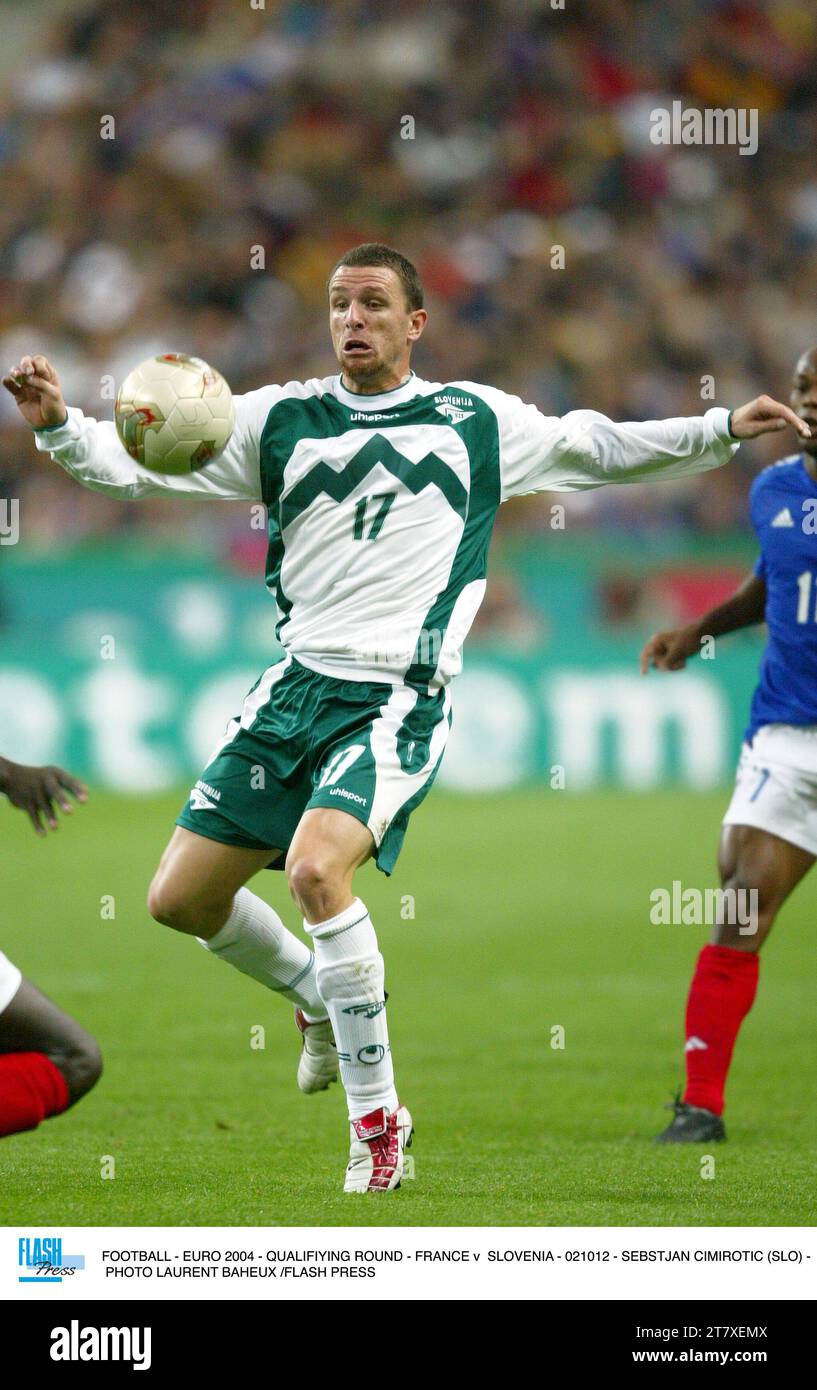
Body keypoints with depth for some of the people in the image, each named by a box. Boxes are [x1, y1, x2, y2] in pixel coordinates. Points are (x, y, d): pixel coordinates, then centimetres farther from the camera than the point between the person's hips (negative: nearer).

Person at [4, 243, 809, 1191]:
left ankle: (377, 1120, -15)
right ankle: (317, 997, 33)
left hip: (399, 696, -4)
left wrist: (723, 430, 16)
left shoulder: (475, 420, 10)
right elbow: (136, 464, 7)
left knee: (317, 868, -28)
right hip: (295, 686, 4)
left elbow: (597, 449, 23)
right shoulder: (283, 419, 10)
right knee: (179, 899, 2)